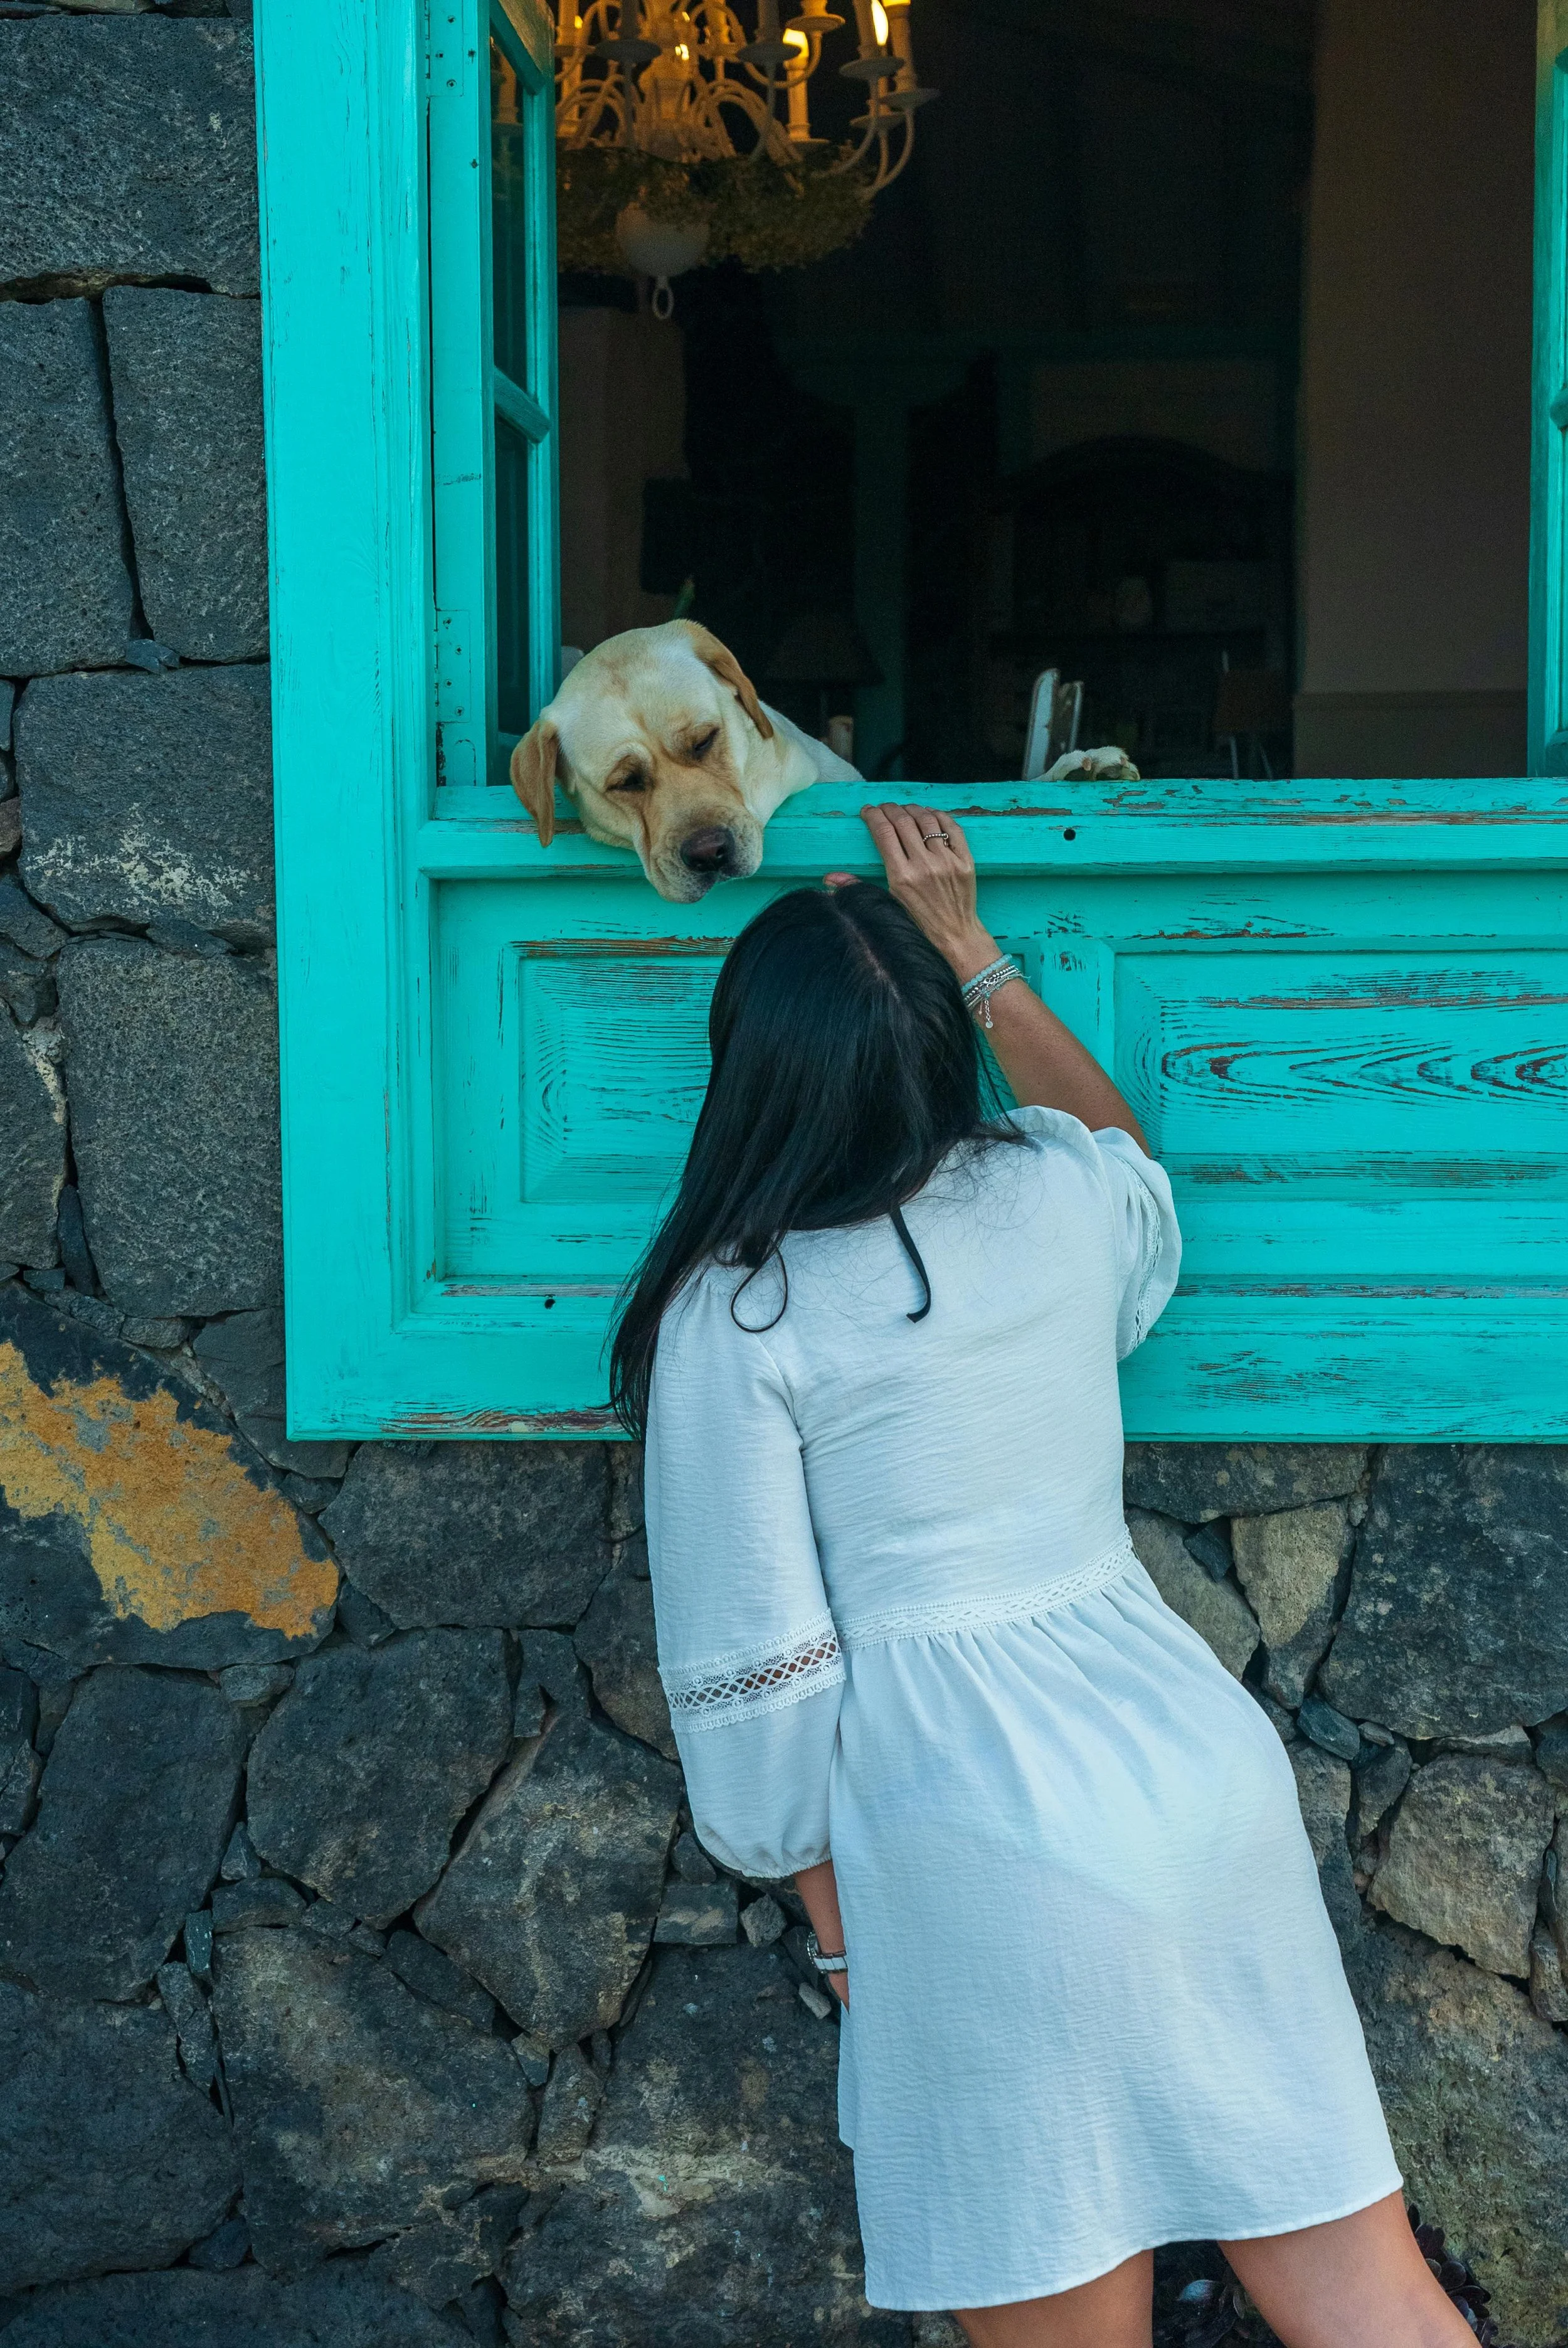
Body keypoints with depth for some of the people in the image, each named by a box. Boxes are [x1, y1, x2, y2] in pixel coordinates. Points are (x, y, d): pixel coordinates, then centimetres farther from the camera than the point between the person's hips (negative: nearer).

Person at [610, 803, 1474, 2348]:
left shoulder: (733, 1317, -8)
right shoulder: (1058, 1193, 4)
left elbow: (758, 1653, -6)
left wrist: (832, 1922, 7)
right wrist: (975, 957, 35)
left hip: (980, 1836, -5)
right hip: (1203, 1768, 5)